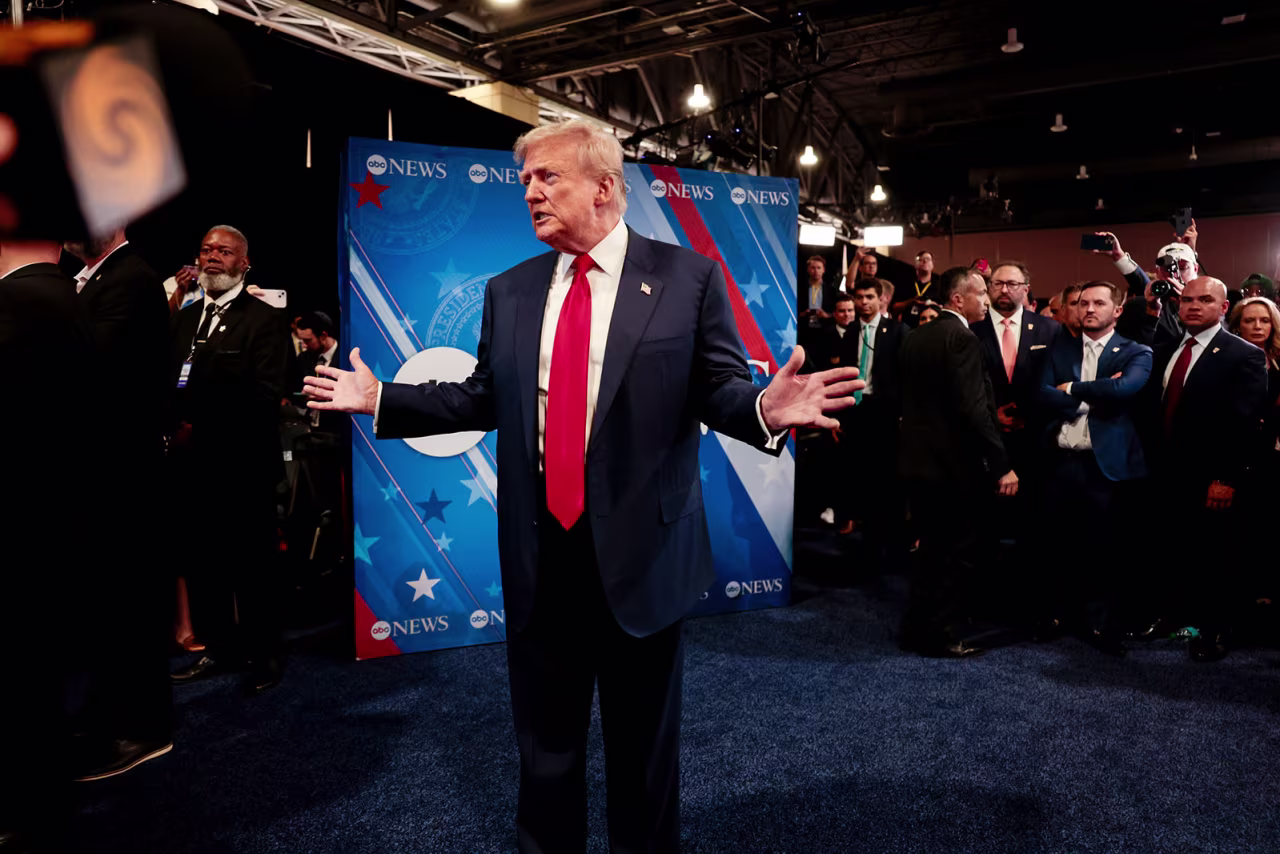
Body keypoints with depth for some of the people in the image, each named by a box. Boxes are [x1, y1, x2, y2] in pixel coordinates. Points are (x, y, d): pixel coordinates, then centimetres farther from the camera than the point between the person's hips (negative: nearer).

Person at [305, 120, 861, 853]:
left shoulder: (688, 276, -3)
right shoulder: (510, 290, 9)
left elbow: (721, 391, -7)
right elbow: (485, 399, 11)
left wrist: (765, 409, -28)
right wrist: (381, 399, 6)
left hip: (640, 546, -3)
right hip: (539, 550, 4)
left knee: (644, 737, 17)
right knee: (545, 738, 19)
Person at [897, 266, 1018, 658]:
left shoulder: (914, 337, 10)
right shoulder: (962, 338, -16)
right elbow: (974, 408, -23)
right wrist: (1001, 465, -20)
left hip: (918, 459, 9)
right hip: (955, 464, -8)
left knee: (933, 549, 19)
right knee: (957, 553, 5)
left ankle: (917, 629, 27)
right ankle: (944, 636, 13)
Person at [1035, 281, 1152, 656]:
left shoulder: (1136, 353, 3)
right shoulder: (1060, 347, 11)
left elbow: (1124, 388, -18)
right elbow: (1042, 394, -3)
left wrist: (1071, 389, -7)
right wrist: (1093, 396, -12)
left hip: (1104, 464, -2)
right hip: (1059, 461, 2)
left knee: (1100, 548, 5)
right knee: (1057, 544, 11)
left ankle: (1098, 621, 21)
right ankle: (1057, 614, 25)